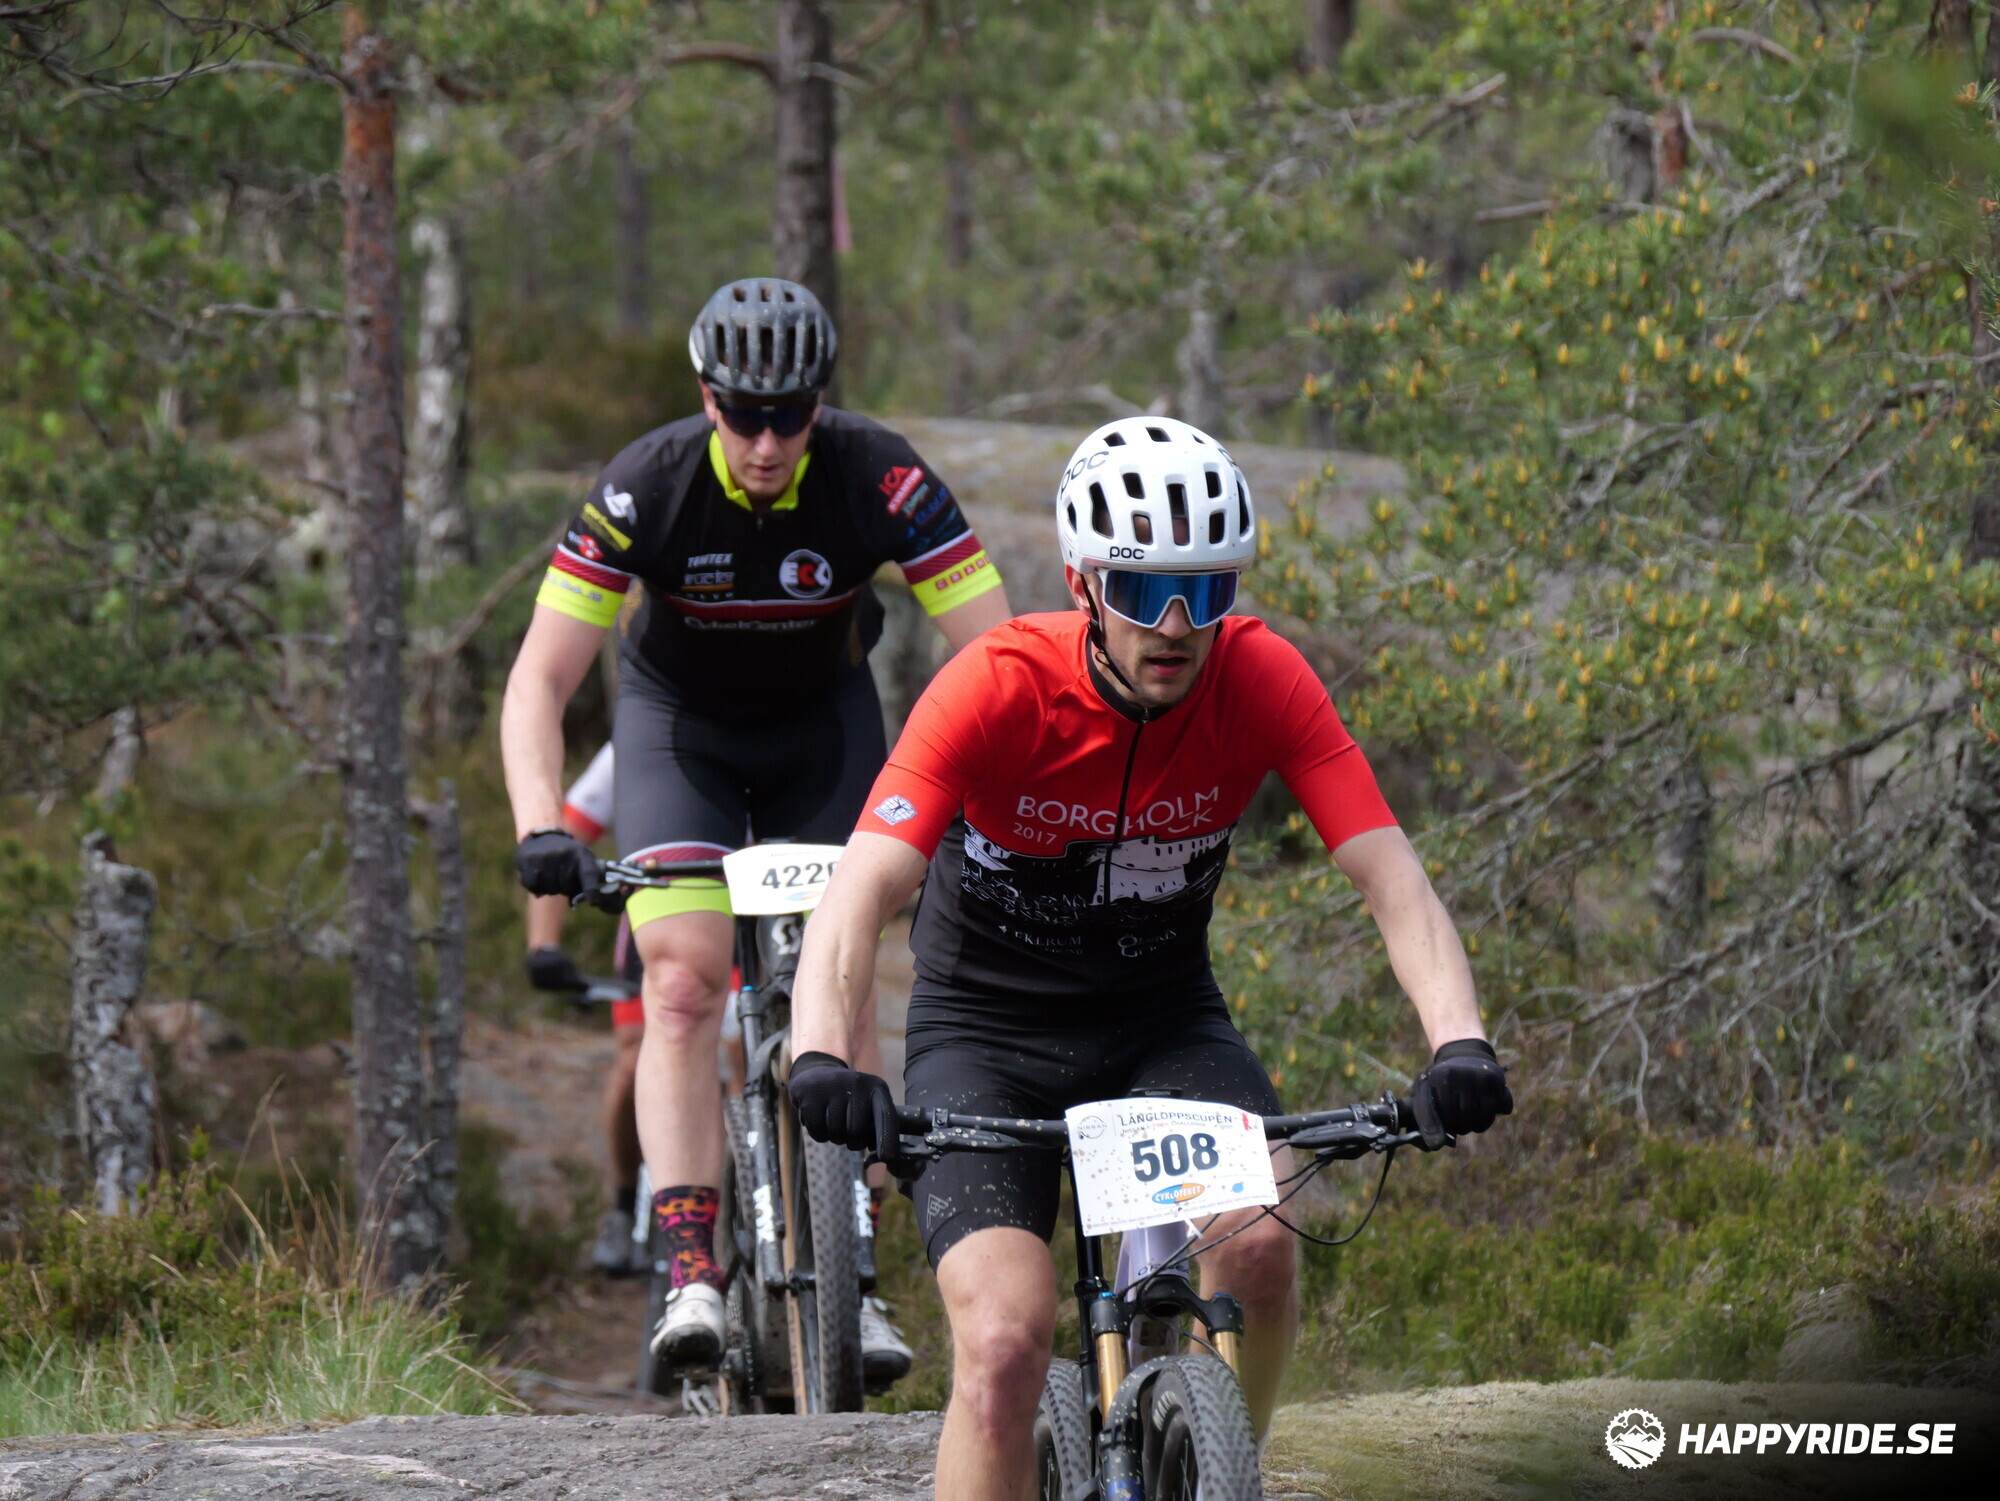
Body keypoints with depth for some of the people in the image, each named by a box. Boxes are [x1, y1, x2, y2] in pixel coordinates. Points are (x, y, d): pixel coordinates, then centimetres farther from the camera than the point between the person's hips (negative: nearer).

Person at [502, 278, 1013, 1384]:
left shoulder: (880, 481, -28)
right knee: (683, 980, -18)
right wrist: (538, 828, -42)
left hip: (822, 720, 1)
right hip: (679, 720, -1)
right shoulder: (644, 490, -28)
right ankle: (691, 1274, -23)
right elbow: (540, 677, -27)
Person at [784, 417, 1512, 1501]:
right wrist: (821, 1058, -52)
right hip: (986, 1032, -2)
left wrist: (1459, 1042, -40)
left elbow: (1389, 876, -23)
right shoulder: (999, 688, -25)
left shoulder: (1261, 679, -17)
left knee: (1258, 1244, -26)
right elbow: (859, 894, -34)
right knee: (1004, 1340, -22)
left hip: (1162, 1022, 2)